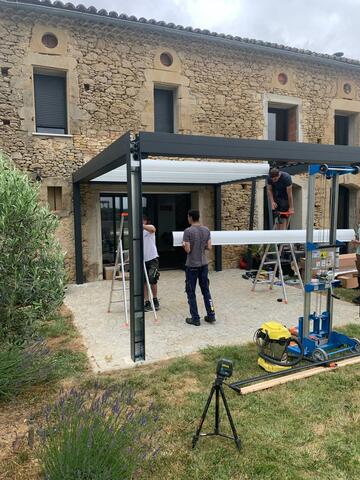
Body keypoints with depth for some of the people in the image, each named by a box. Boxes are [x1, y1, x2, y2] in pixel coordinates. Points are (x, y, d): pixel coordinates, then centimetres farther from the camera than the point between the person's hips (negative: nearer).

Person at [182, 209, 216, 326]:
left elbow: (187, 250, -16)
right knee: (205, 290, 15)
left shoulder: (188, 231, -14)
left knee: (191, 292, 5)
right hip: (203, 264, 5)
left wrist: (184, 244, 4)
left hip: (192, 266, -5)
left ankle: (195, 318, 9)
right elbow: (209, 247, 1)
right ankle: (211, 315, 18)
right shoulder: (206, 230, 2)